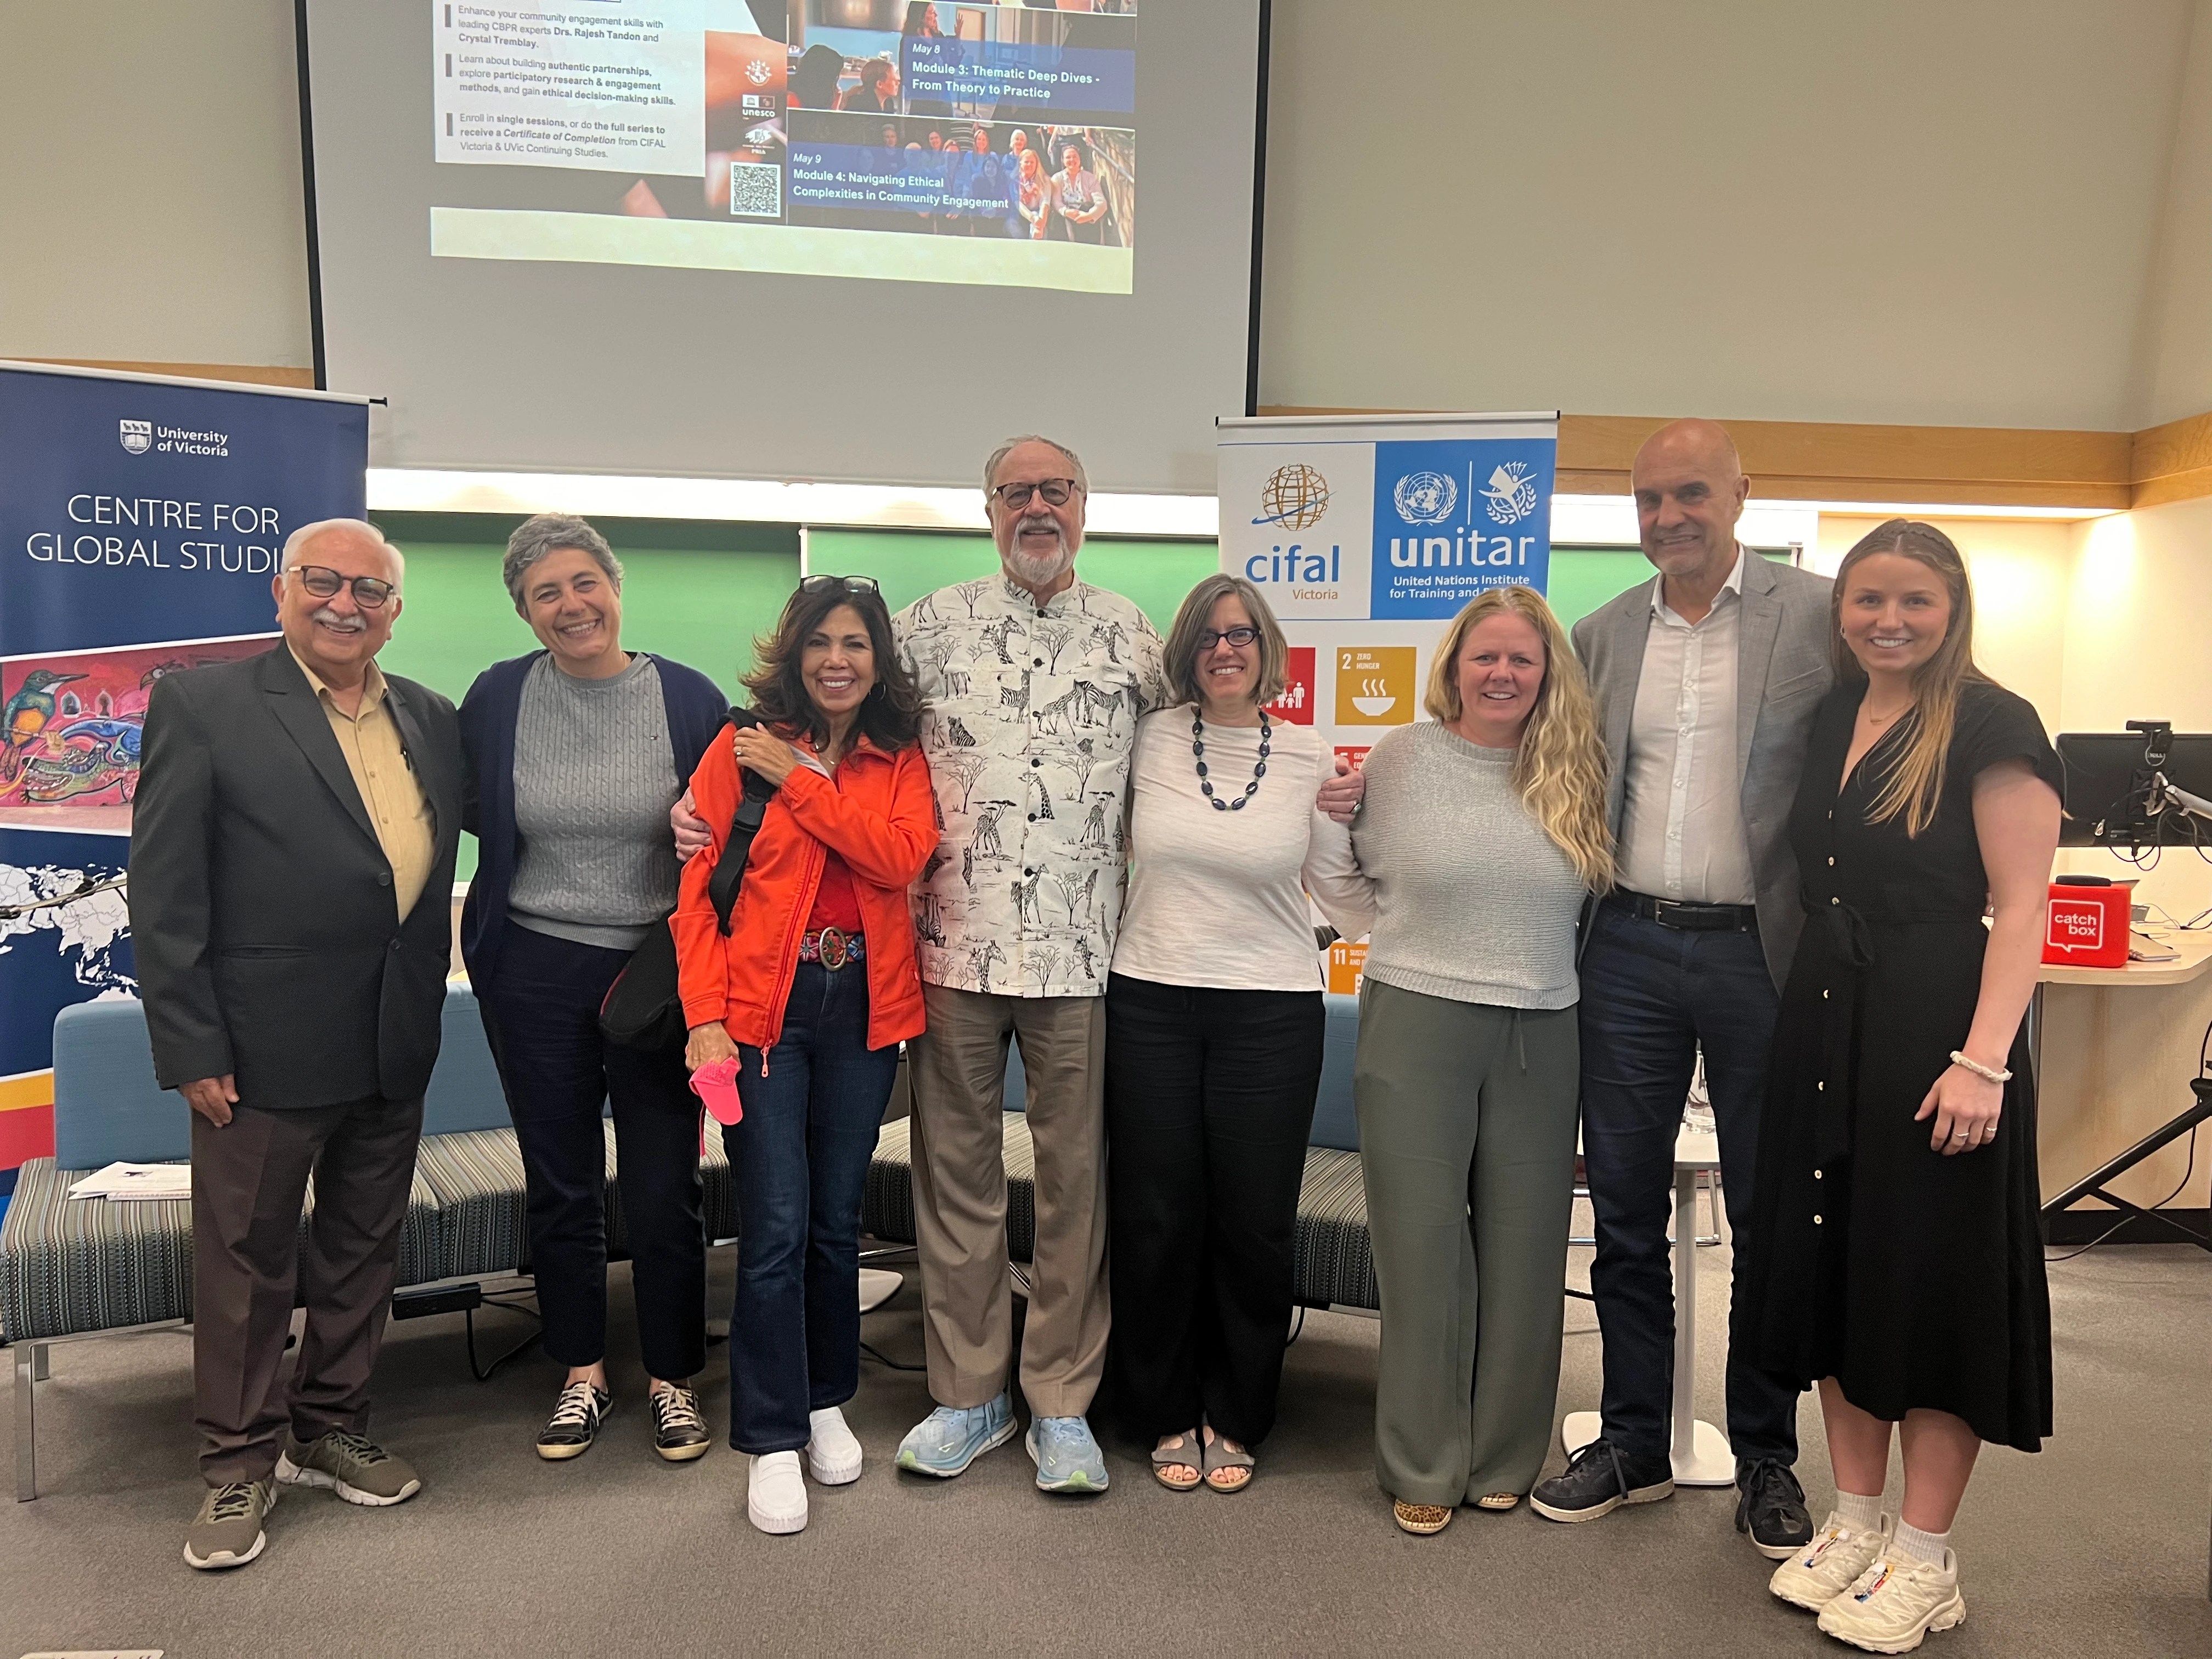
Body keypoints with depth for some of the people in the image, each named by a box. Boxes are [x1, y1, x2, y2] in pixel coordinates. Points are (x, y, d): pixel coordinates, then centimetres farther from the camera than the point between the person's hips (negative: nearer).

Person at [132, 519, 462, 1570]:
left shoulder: (430, 720, 8)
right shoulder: (203, 707, -6)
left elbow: (445, 853, 11)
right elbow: (163, 894, -8)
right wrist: (193, 1048, -11)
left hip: (395, 1049, 5)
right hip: (267, 1047, -5)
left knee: (362, 1249, 16)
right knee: (249, 1258, 9)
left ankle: (329, 1432, 34)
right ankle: (240, 1463, 27)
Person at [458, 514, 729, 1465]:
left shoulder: (688, 698, -4)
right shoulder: (498, 698, 0)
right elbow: (472, 812, 13)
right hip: (535, 971, 2)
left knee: (663, 1190, 5)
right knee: (561, 1186, 14)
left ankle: (672, 1380, 25)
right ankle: (583, 1376, 32)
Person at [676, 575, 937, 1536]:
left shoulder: (902, 760, 6)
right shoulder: (740, 749, 0)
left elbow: (904, 855, -13)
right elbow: (697, 888, -4)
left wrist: (799, 780, -13)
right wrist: (704, 1016, -13)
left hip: (864, 1007, 3)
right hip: (762, 1006, -2)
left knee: (837, 1221, 13)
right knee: (775, 1227, -2)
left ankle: (827, 1403, 32)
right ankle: (773, 1443, 13)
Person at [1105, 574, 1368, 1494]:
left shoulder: (1309, 755, 1)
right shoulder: (1149, 739, 0)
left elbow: (1344, 892, 6)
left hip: (1271, 1012, 0)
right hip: (1150, 1003, 0)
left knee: (1255, 1220, 7)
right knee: (1156, 1216, 8)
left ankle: (1235, 1417, 28)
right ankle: (1165, 1411, 29)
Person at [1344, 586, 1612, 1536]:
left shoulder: (1574, 775, 6)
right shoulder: (1400, 757, 0)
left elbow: (1593, 898, 14)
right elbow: (1353, 875, 9)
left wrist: (1537, 958, 6)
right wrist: (1421, 942, 5)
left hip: (1540, 1037, 3)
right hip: (1417, 1027, -2)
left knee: (1524, 1253, 9)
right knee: (1422, 1247, 3)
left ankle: (1504, 1461, 28)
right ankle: (1423, 1469, 19)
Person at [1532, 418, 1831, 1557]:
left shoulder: (1817, 615, -2)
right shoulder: (1602, 635, 9)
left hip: (1762, 949, -3)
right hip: (1630, 949, 3)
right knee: (1625, 1208, 11)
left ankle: (1767, 1461, 28)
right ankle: (1633, 1446, 27)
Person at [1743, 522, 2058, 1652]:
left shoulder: (1991, 726, -7)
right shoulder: (1830, 720, 11)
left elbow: (2019, 909, -12)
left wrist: (1983, 1061, -21)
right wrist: (1801, 1018, 10)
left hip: (1935, 1035, -6)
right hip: (1824, 1027, 7)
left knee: (1930, 1282, 3)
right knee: (1833, 1271, 12)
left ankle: (1925, 1563, 19)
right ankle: (1855, 1527, 27)